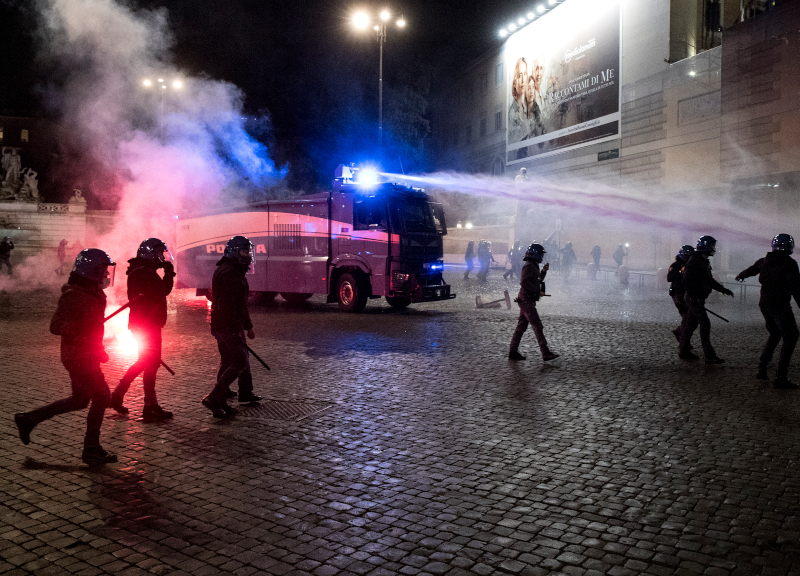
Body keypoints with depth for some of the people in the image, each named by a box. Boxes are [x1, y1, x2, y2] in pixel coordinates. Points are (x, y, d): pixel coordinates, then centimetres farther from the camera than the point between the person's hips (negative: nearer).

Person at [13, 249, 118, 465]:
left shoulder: (91, 293, 11)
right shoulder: (73, 295, -19)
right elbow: (55, 326, -25)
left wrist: (98, 350, 25)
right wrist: (76, 327, -42)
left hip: (86, 355, 10)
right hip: (78, 356, -10)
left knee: (79, 400, 18)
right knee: (101, 397, -6)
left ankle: (28, 419, 31)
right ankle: (91, 450, 4)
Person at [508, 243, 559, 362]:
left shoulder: (533, 266, 19)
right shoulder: (529, 266, -13)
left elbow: (538, 281, 28)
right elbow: (524, 282, -23)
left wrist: (544, 271, 14)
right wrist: (538, 291, -17)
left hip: (527, 301, 10)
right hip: (527, 300, -10)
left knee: (521, 326, 10)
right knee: (537, 326, -9)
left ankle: (513, 352, 13)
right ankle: (546, 353, -9)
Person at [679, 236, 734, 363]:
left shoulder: (704, 262, 16)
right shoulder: (694, 261, -16)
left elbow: (710, 281, 26)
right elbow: (687, 281, -22)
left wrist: (723, 289, 22)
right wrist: (694, 297, -27)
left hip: (698, 299, 10)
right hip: (694, 299, -10)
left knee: (690, 324, 13)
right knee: (705, 325, -11)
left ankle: (684, 351, 20)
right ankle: (709, 356, -11)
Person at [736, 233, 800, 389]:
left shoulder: (764, 261, 7)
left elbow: (750, 270, 28)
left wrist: (740, 276, 50)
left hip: (764, 304, 7)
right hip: (780, 305, -7)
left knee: (774, 335, 22)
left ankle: (761, 369, 18)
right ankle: (781, 377, -6)